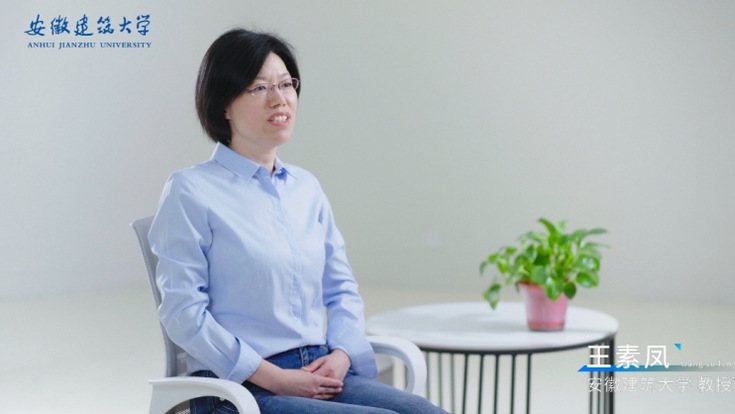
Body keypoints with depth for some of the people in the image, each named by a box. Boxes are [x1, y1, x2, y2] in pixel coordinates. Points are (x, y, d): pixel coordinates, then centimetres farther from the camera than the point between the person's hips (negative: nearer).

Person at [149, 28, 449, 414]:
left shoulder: (306, 187, 15)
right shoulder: (191, 191, -4)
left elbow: (342, 288, 19)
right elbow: (183, 313, -9)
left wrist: (341, 355, -2)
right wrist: (273, 378, -14)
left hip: (321, 376, 6)